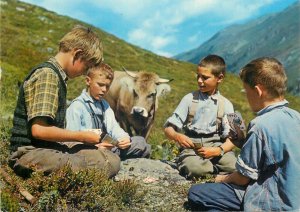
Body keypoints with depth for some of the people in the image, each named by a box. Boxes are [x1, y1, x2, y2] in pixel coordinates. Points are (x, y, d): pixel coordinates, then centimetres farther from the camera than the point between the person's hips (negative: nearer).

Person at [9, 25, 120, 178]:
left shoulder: (57, 75, 16)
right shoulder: (47, 75, -14)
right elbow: (39, 130, -22)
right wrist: (82, 136, -12)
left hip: (52, 146, 10)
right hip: (30, 153, -10)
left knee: (112, 160, -3)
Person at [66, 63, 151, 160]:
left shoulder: (104, 105, 19)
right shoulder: (77, 106, -6)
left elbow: (113, 127, 6)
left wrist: (124, 138, -15)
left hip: (106, 147, 8)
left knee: (140, 141, -4)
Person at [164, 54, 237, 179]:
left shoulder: (225, 104, 5)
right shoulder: (190, 99, 4)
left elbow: (230, 138, 2)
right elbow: (168, 128, 1)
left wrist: (218, 150, -18)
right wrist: (177, 136, -21)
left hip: (215, 145, 1)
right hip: (191, 146, -1)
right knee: (194, 168, -34)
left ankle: (208, 166, 0)